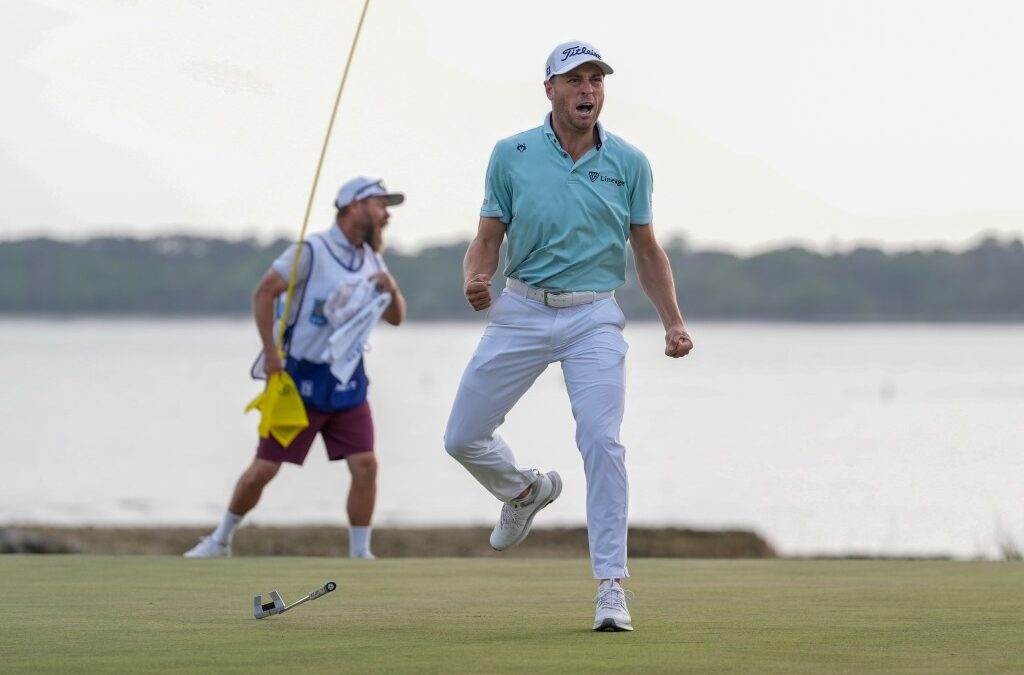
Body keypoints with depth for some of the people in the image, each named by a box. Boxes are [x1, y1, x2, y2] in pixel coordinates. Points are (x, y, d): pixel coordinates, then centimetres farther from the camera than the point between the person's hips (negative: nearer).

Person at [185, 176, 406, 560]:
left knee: (365, 464, -11)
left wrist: (391, 290, -11)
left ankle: (360, 553, -1)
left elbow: (395, 318, 11)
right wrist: (271, 353, -17)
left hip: (348, 383, 5)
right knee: (263, 468, 0)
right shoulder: (312, 251, -11)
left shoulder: (371, 260, 8)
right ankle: (221, 539, 19)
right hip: (301, 380, -5)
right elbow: (264, 292, -11)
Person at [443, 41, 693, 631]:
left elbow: (647, 249, 9)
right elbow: (489, 236, 3)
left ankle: (611, 584, -12)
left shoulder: (629, 163, 1)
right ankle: (526, 491, 36)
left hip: (594, 317, -1)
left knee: (603, 441, -16)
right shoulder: (512, 156, 0)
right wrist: (476, 280, -19)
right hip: (522, 311, 1)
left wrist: (674, 322, 0)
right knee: (463, 438, 3)